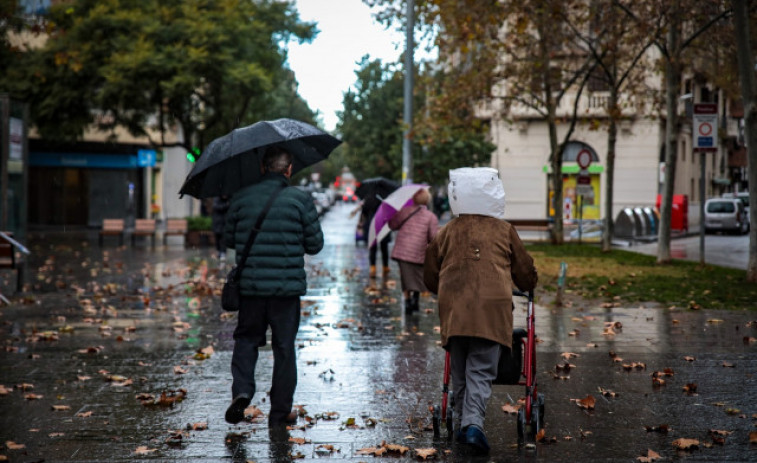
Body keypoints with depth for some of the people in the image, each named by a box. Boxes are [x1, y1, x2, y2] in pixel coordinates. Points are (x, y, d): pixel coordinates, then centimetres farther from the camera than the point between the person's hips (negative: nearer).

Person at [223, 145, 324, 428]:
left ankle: (241, 390, -5)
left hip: (250, 285, 2)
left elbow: (229, 239, 10)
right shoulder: (300, 200, -5)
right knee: (284, 347, 8)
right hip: (287, 286, -1)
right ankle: (280, 412, 14)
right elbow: (315, 245, 0)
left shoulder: (242, 198, 1)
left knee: (246, 338, 18)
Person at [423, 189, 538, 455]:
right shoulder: (503, 230, 16)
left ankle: (462, 424, 17)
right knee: (481, 371, -4)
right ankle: (473, 423, -21)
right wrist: (528, 287, 43)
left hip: (454, 307, 2)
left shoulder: (448, 230, 21)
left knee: (459, 371, 13)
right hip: (492, 305, -2)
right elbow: (524, 271, 22)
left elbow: (430, 275, 24)